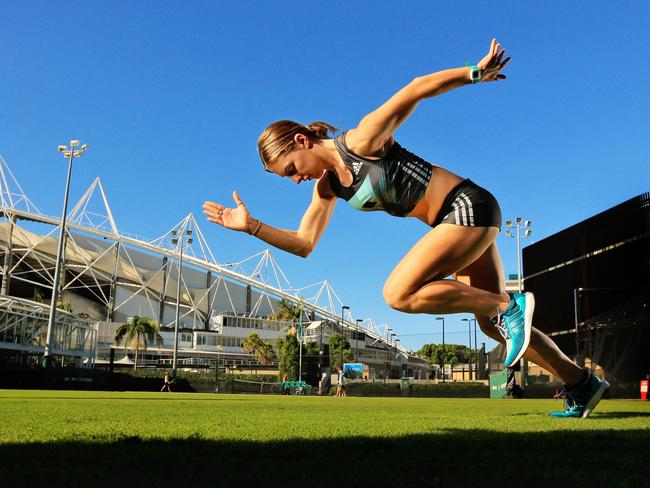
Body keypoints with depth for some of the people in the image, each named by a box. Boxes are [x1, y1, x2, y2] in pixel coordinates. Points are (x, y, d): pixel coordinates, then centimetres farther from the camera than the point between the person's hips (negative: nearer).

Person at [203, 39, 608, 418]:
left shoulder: (360, 140, -15)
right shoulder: (327, 185, 7)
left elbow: (416, 89, -13)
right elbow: (304, 244, 5)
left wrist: (476, 72, -10)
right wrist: (253, 226, -5)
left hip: (468, 207, -9)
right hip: (461, 219, 9)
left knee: (399, 294, -20)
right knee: (492, 324, 10)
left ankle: (509, 305, -11)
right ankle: (582, 384, 22)